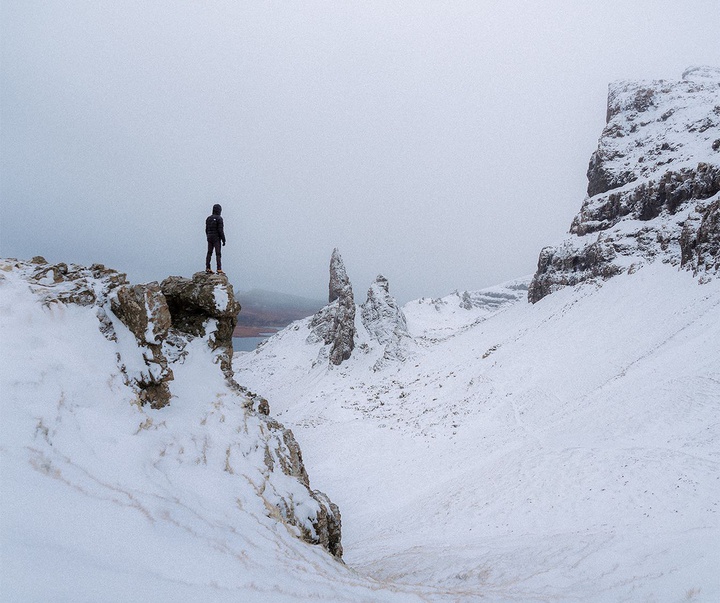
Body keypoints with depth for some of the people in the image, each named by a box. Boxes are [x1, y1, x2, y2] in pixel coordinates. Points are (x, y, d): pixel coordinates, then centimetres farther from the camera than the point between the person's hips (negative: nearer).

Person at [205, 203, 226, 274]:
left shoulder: (208, 218, 9)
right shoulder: (219, 218, -12)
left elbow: (206, 230, 12)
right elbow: (220, 230, -17)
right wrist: (223, 240, -12)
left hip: (210, 238, 6)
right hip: (216, 239, -6)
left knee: (209, 253, 9)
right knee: (218, 254, -7)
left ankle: (207, 268, 7)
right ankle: (219, 270, -12)